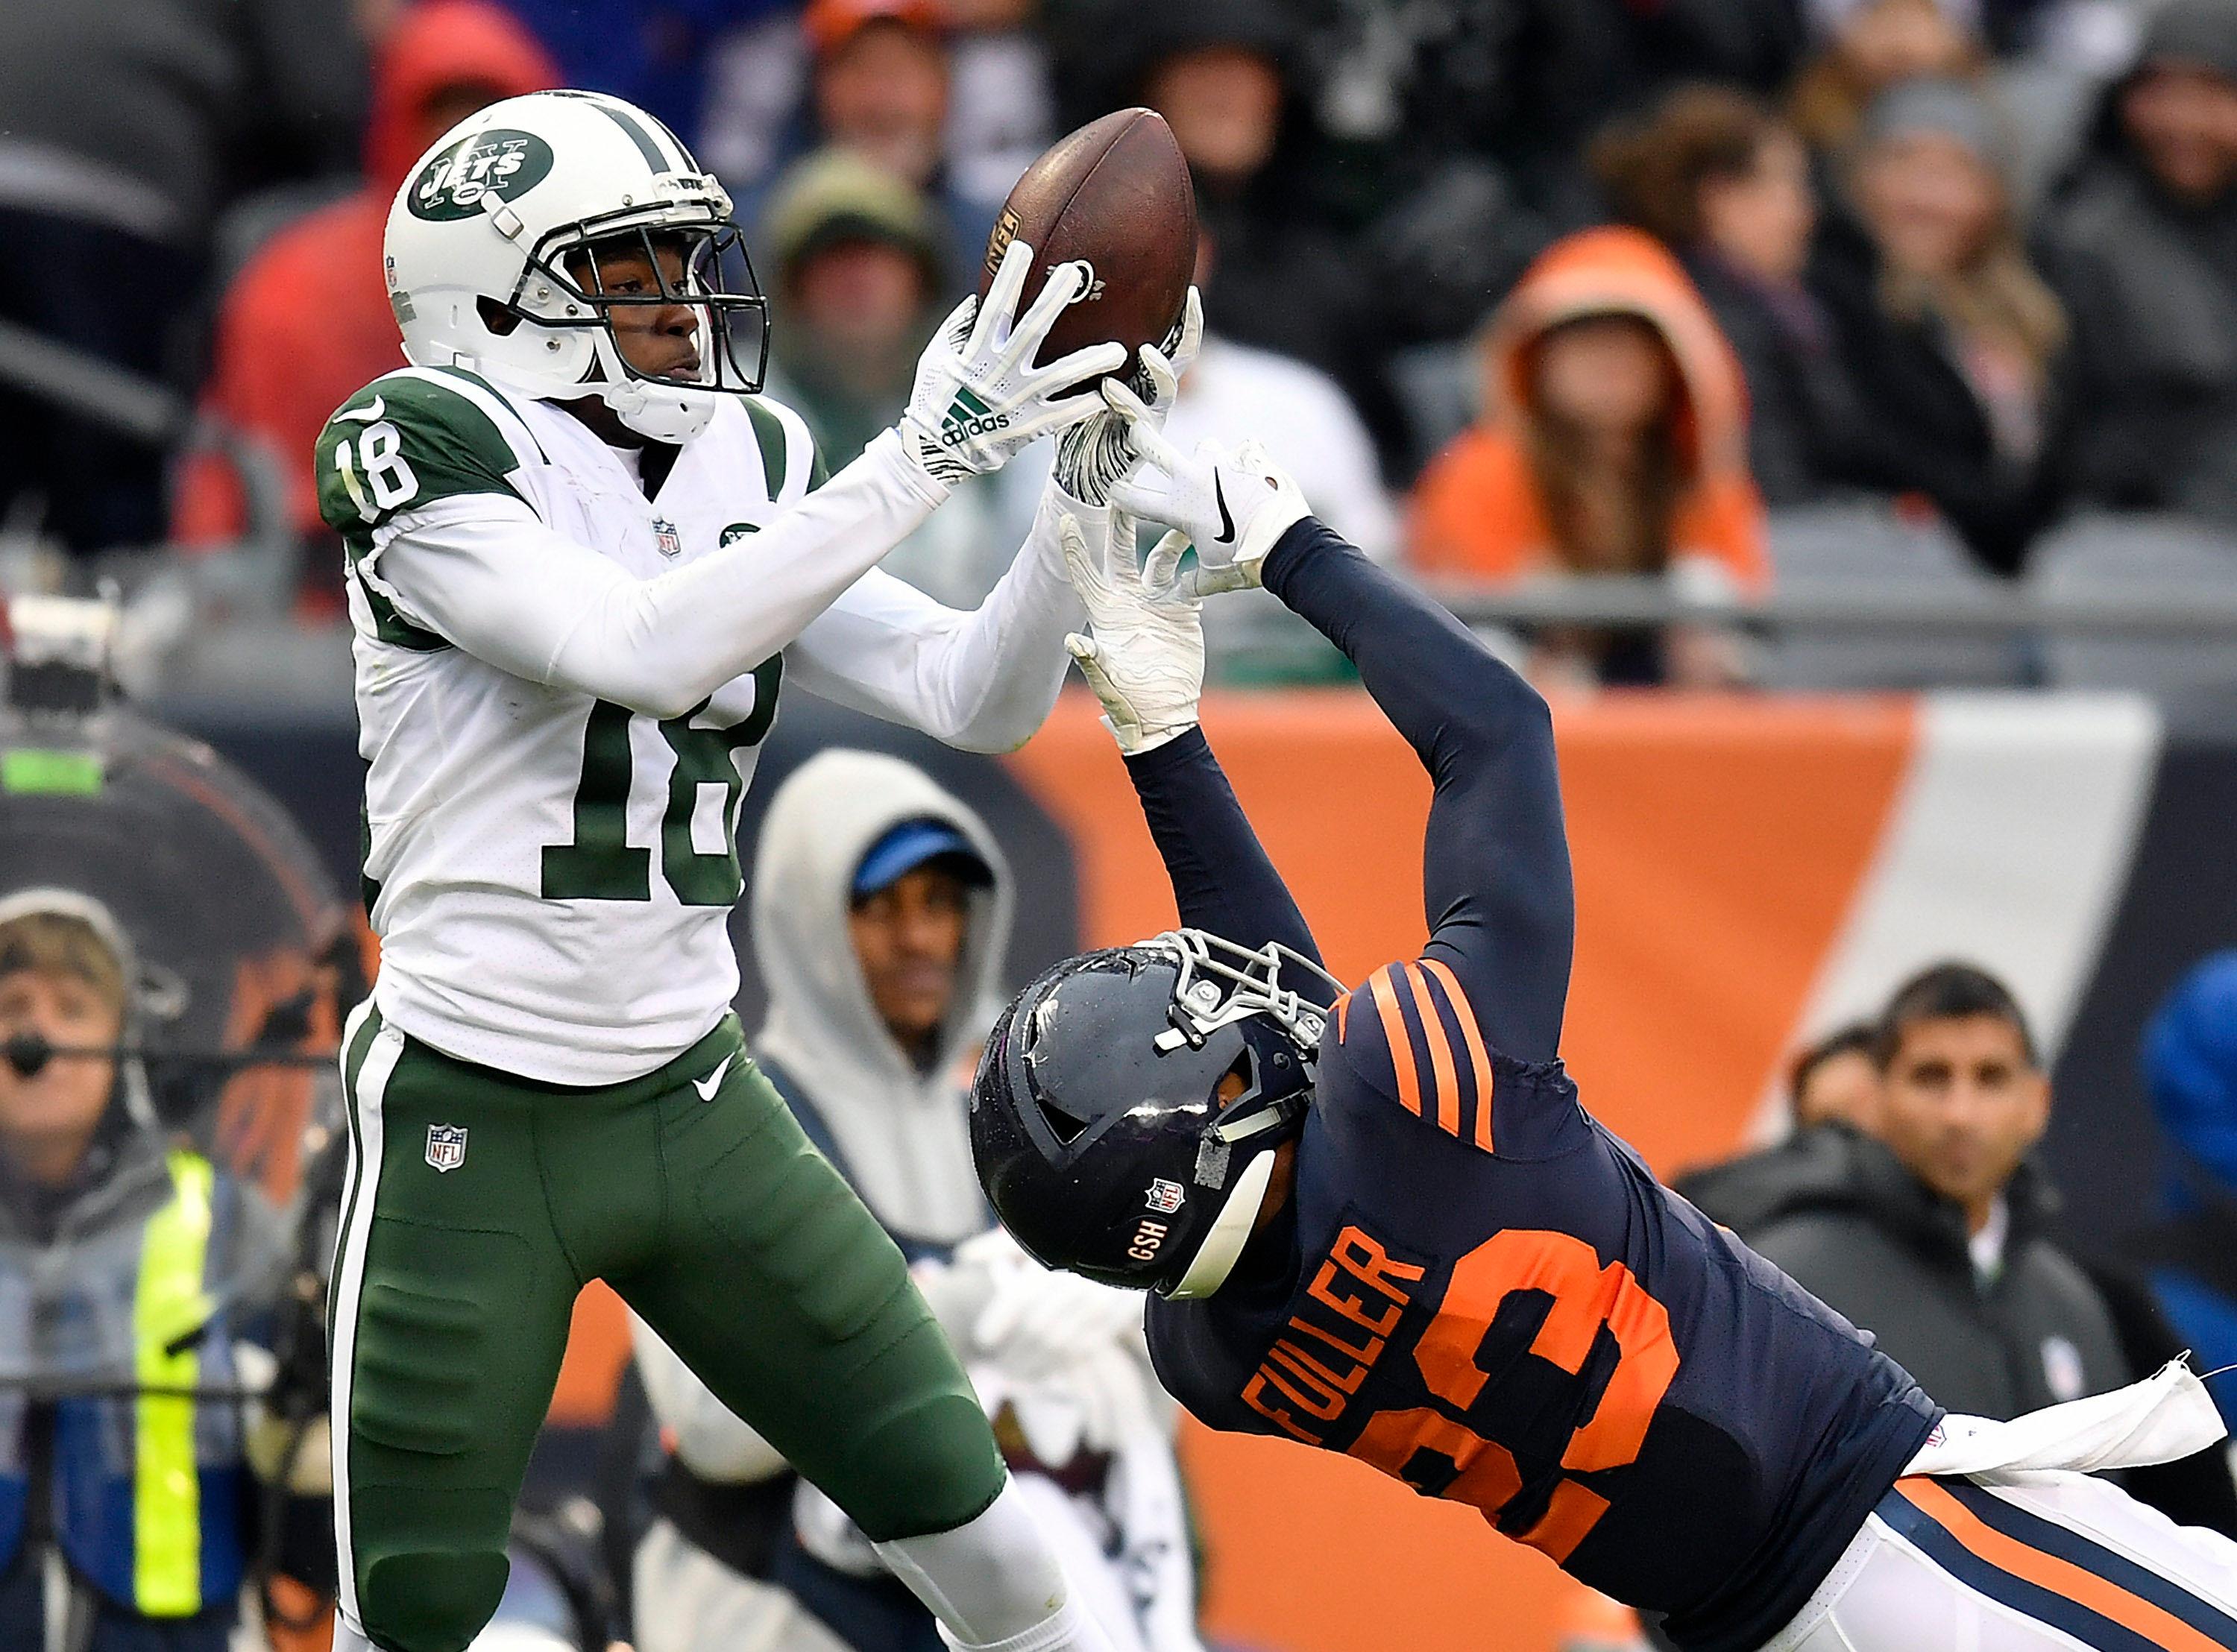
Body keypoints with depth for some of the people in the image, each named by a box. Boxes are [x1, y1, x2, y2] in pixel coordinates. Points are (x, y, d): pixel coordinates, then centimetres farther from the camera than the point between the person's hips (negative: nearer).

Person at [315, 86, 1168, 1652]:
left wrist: (1086, 487, -14)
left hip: (692, 1098, 5)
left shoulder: (747, 469, 5)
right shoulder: (425, 460, -13)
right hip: (472, 1122, -5)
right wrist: (923, 456, -30)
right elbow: (647, 650, -28)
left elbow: (979, 696, 1)